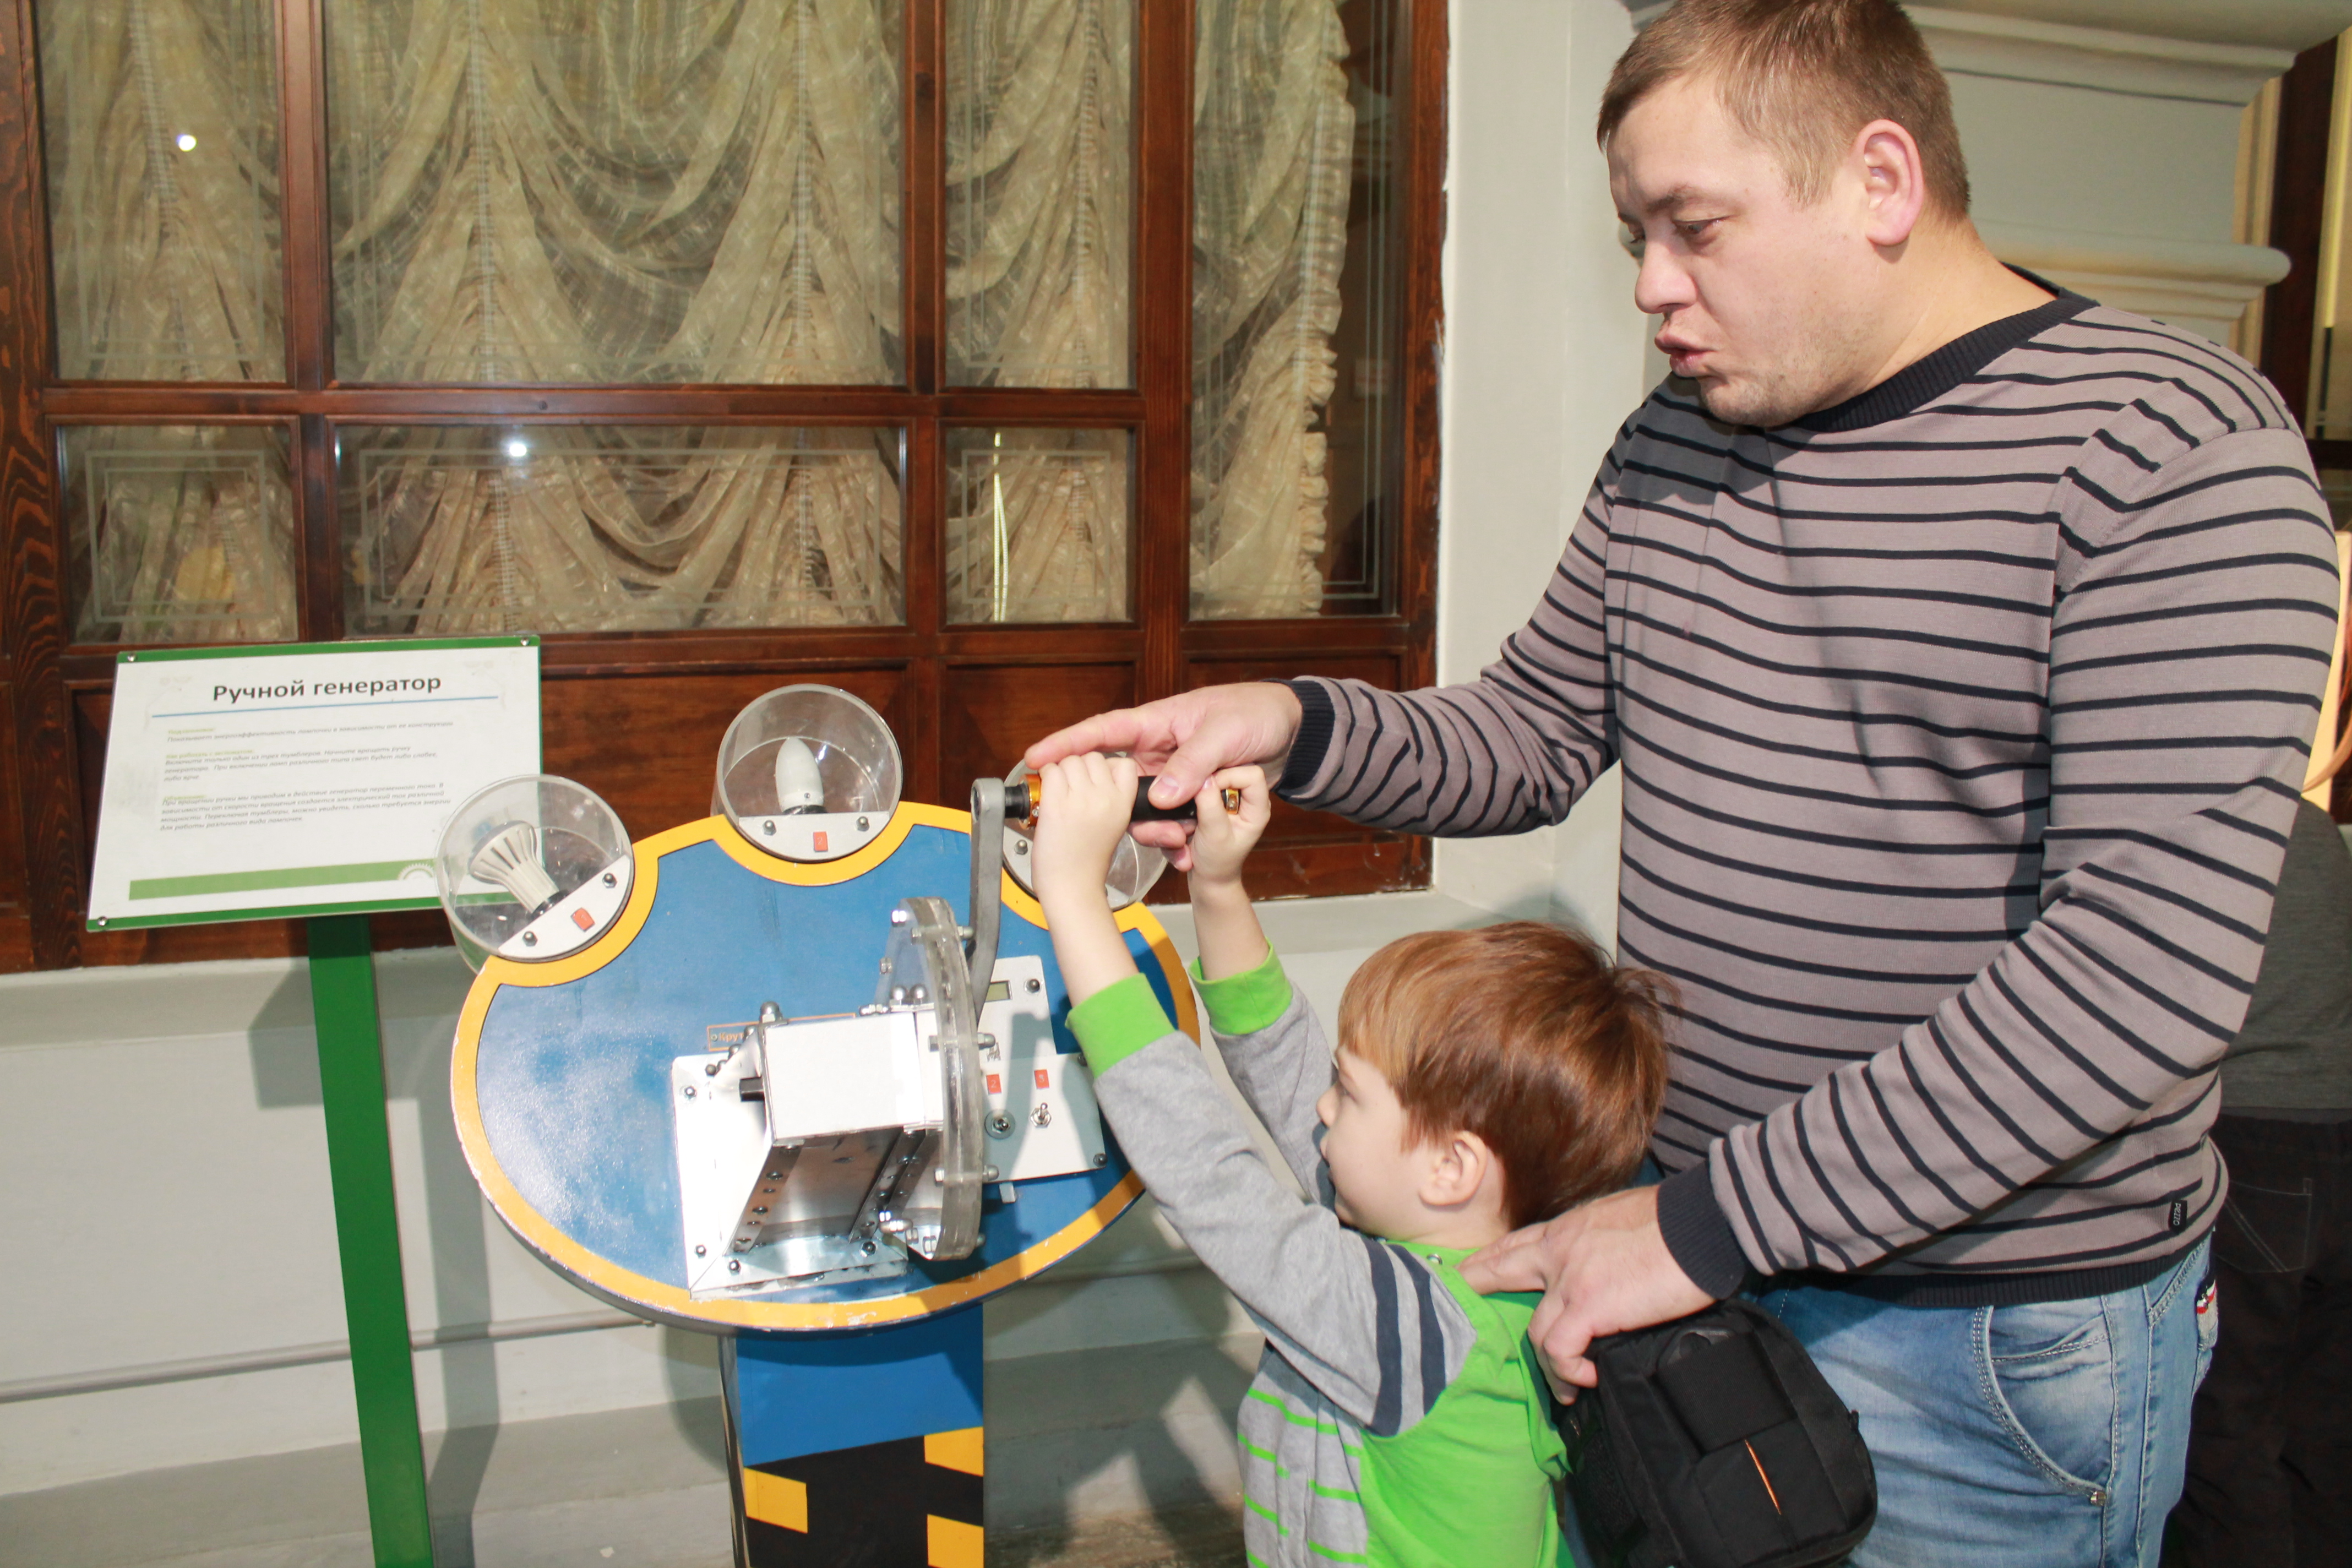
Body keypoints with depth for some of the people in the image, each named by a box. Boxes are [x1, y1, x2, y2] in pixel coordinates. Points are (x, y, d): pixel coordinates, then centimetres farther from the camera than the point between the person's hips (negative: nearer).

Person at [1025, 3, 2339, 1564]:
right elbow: (1530, 738, 12)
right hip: (1688, 1228, 6)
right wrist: (1292, 725, -8)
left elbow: (2151, 963, -24)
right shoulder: (1678, 438, 6)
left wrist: (1716, 1223, -25)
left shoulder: (2178, 452, -17)